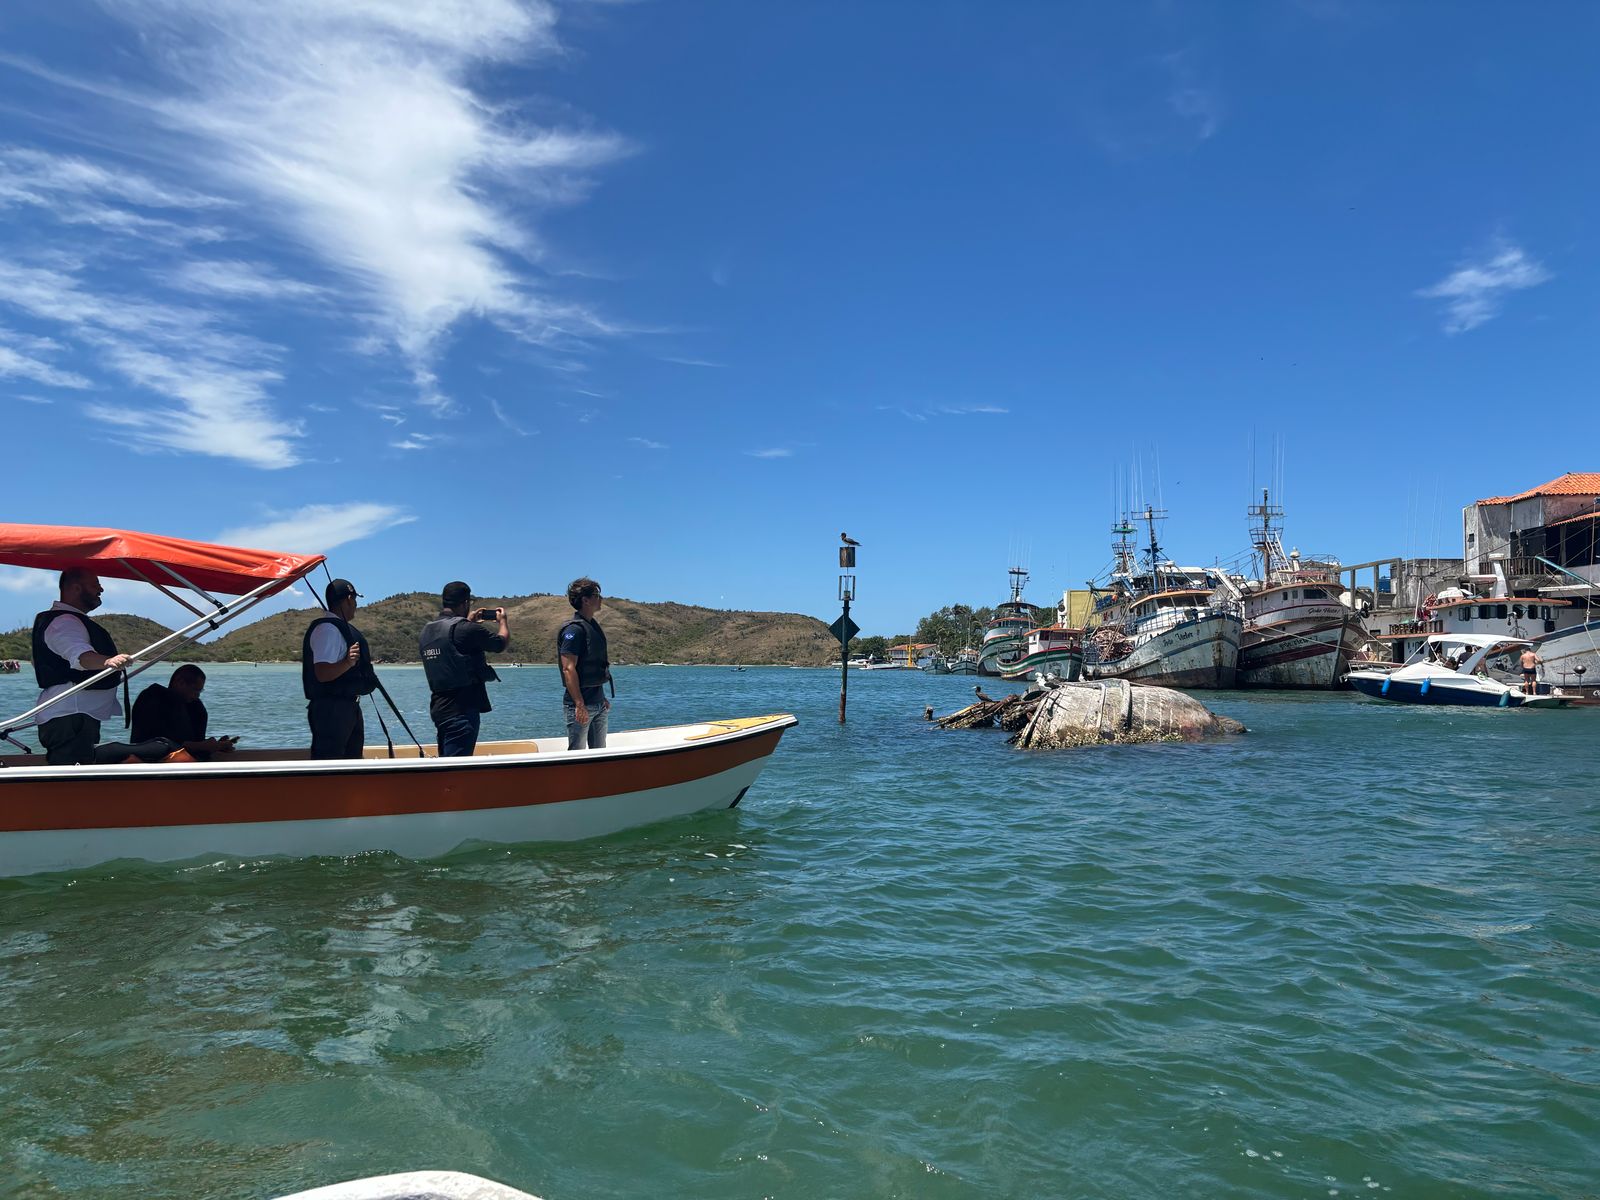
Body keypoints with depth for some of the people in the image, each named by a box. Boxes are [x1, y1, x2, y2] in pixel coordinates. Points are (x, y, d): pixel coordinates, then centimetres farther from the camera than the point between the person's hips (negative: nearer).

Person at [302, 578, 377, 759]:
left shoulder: (342, 627, 18)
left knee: (353, 757, 16)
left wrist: (363, 662, 40)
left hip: (349, 707, 11)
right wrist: (347, 663, -38)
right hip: (331, 709, -11)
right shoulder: (327, 629, -15)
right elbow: (322, 673, -26)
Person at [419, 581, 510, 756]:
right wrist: (502, 620, 14)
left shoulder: (427, 630, 9)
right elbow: (502, 643, -5)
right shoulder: (466, 629, -16)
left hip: (438, 707, 8)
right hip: (462, 709, -8)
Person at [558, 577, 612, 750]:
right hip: (581, 704, -9)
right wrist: (579, 705, -25)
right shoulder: (574, 629, -15)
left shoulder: (592, 625, 14)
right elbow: (568, 669, -21)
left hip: (597, 702, 9)